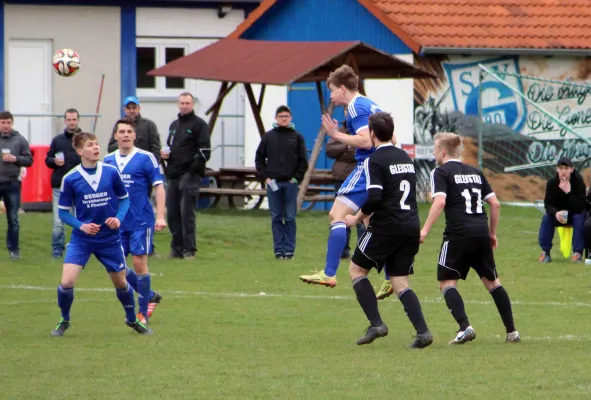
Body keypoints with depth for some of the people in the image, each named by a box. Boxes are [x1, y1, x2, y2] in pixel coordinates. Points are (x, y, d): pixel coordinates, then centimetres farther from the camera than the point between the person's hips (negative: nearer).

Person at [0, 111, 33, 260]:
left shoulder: (20, 140, 2)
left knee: (13, 219, 6)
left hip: (12, 183, 0)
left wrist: (16, 159, -13)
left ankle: (13, 249, 13)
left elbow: (29, 160, 5)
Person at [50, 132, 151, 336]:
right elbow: (63, 211, -2)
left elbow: (124, 198, 7)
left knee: (120, 282, 14)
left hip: (110, 239, 2)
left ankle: (132, 319, 40)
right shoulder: (70, 179, -11)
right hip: (81, 239, -2)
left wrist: (119, 218, -11)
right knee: (67, 282, -16)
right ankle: (64, 321, 11)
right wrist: (81, 226, -17)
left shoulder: (111, 172, -7)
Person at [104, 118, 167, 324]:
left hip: (141, 221, -5)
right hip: (118, 222, 5)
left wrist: (160, 216, -15)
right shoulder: (108, 160, 8)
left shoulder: (146, 158, -5)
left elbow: (159, 187, -7)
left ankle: (143, 312, 5)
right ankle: (150, 296, 22)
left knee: (139, 263, -7)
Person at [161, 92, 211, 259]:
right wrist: (165, 155, 9)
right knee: (173, 213, 6)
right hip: (174, 176, 7)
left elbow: (205, 151, -8)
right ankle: (177, 248, 12)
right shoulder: (174, 125, 22)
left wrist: (193, 168, -17)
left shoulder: (199, 124, -1)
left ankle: (189, 250, -9)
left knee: (187, 213, -11)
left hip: (190, 175, -7)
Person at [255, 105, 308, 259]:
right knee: (276, 218, 3)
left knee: (290, 218, -1)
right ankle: (279, 250, 6)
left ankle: (289, 250, 2)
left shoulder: (297, 137, 5)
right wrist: (265, 176, 0)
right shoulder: (269, 137, 7)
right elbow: (259, 158, 11)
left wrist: (297, 177, -4)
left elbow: (303, 161, 5)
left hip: (290, 183, -1)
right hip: (273, 183, 1)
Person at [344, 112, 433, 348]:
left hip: (387, 227, -7)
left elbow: (374, 197, -20)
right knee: (400, 283, 9)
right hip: (411, 227, 7)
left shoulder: (374, 161, -9)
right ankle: (422, 331, -9)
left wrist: (357, 218, -3)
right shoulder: (406, 158, 15)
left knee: (356, 270, 12)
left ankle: (376, 324, 0)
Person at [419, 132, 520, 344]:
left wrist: (425, 230, -15)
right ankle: (512, 331, 13)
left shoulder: (441, 172, 1)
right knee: (491, 281, 15)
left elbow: (439, 201, -15)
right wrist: (492, 233, 24)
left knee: (447, 281, 2)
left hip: (459, 233, -6)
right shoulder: (475, 172, 20)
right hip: (481, 230, 6)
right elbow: (495, 204, 16)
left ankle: (465, 327, -16)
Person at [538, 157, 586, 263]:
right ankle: (545, 252, -22)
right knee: (546, 218, -26)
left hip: (575, 213, -2)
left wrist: (568, 192, -40)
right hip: (558, 213, 2)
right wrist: (556, 213, -40)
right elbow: (548, 204, -17)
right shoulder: (552, 183, -16)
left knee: (579, 218, -34)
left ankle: (578, 252, -27)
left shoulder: (578, 182, -23)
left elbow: (579, 207, -29)